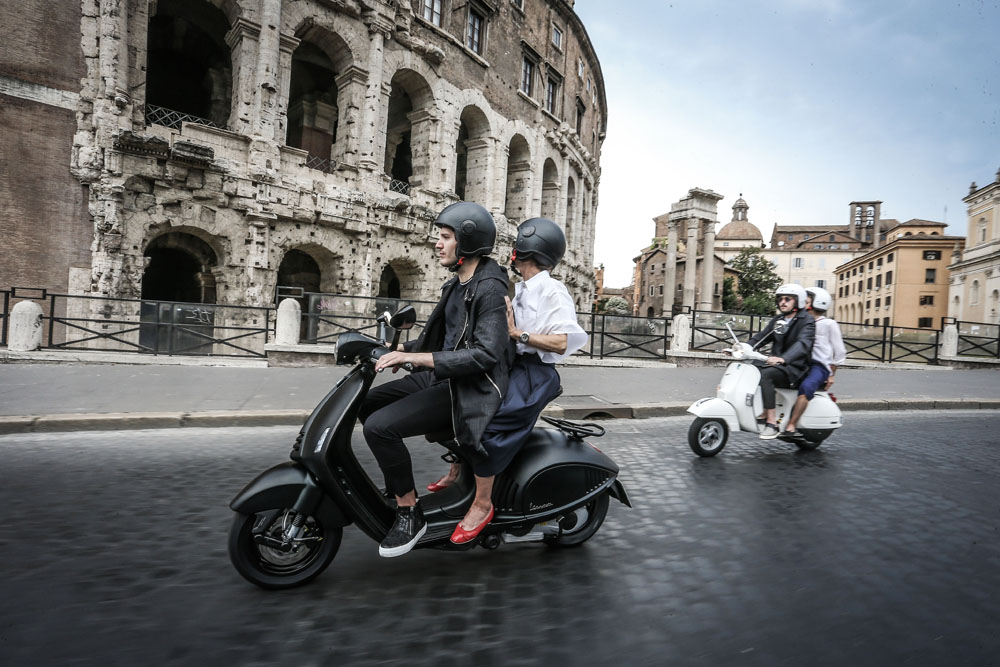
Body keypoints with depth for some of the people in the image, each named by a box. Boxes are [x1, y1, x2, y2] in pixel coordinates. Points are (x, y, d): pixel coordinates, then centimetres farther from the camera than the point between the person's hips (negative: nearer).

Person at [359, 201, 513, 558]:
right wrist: (403, 349, 10)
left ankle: (410, 513, -4)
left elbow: (485, 354, -27)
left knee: (380, 426, -22)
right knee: (367, 404, 12)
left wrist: (416, 358, -28)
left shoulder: (490, 289, -17)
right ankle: (396, 488, 21)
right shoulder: (457, 285, 13)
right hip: (440, 378, 10)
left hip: (468, 390, -10)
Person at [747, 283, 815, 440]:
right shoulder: (778, 320, 17)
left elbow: (803, 343, -25)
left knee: (764, 374, -33)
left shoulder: (807, 320, -7)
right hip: (776, 364, 8)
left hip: (794, 368, -7)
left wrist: (782, 359, -44)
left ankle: (771, 423, -33)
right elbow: (760, 336, 9)